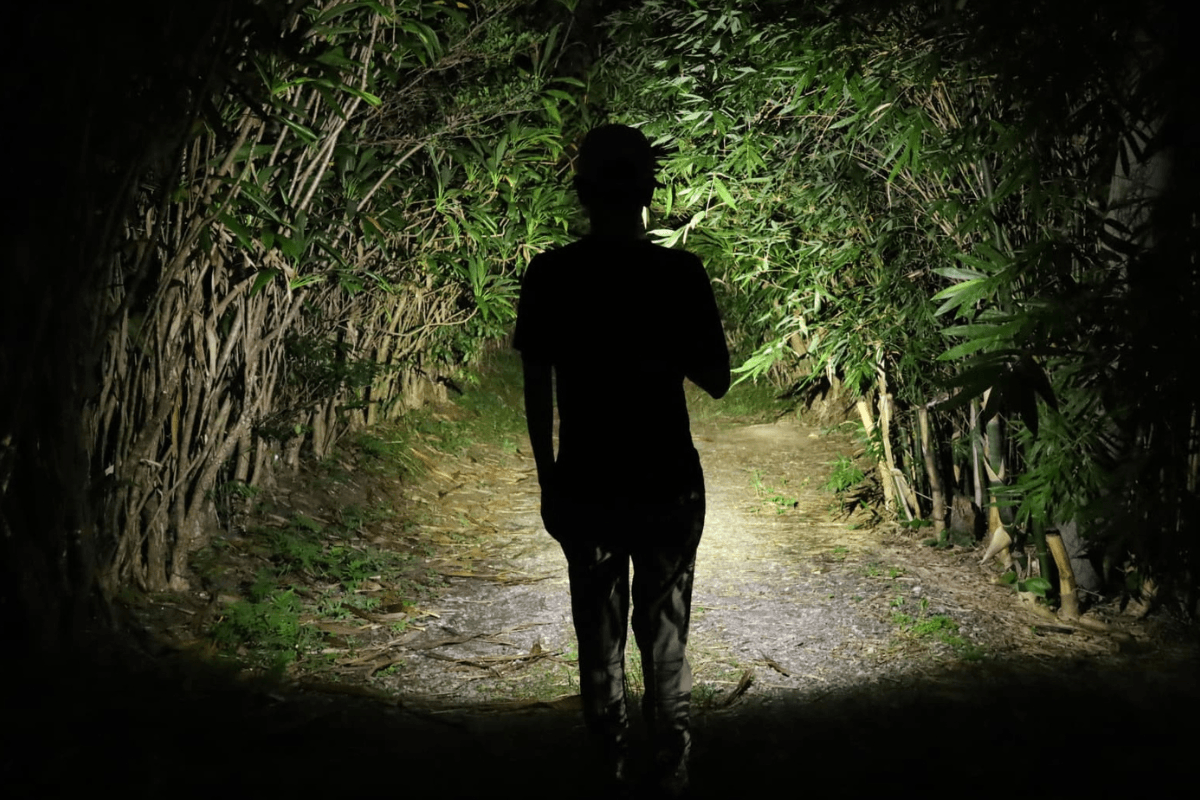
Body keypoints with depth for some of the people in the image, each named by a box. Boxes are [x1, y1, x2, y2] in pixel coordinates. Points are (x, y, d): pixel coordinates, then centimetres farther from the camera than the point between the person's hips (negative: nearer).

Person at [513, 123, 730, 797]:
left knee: (599, 638, 15)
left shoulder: (550, 275, -7)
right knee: (666, 639, 12)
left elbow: (537, 387, -2)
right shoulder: (681, 273, -10)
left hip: (584, 488, 1)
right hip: (669, 487, -1)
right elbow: (717, 381, -5)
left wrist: (548, 477, 8)